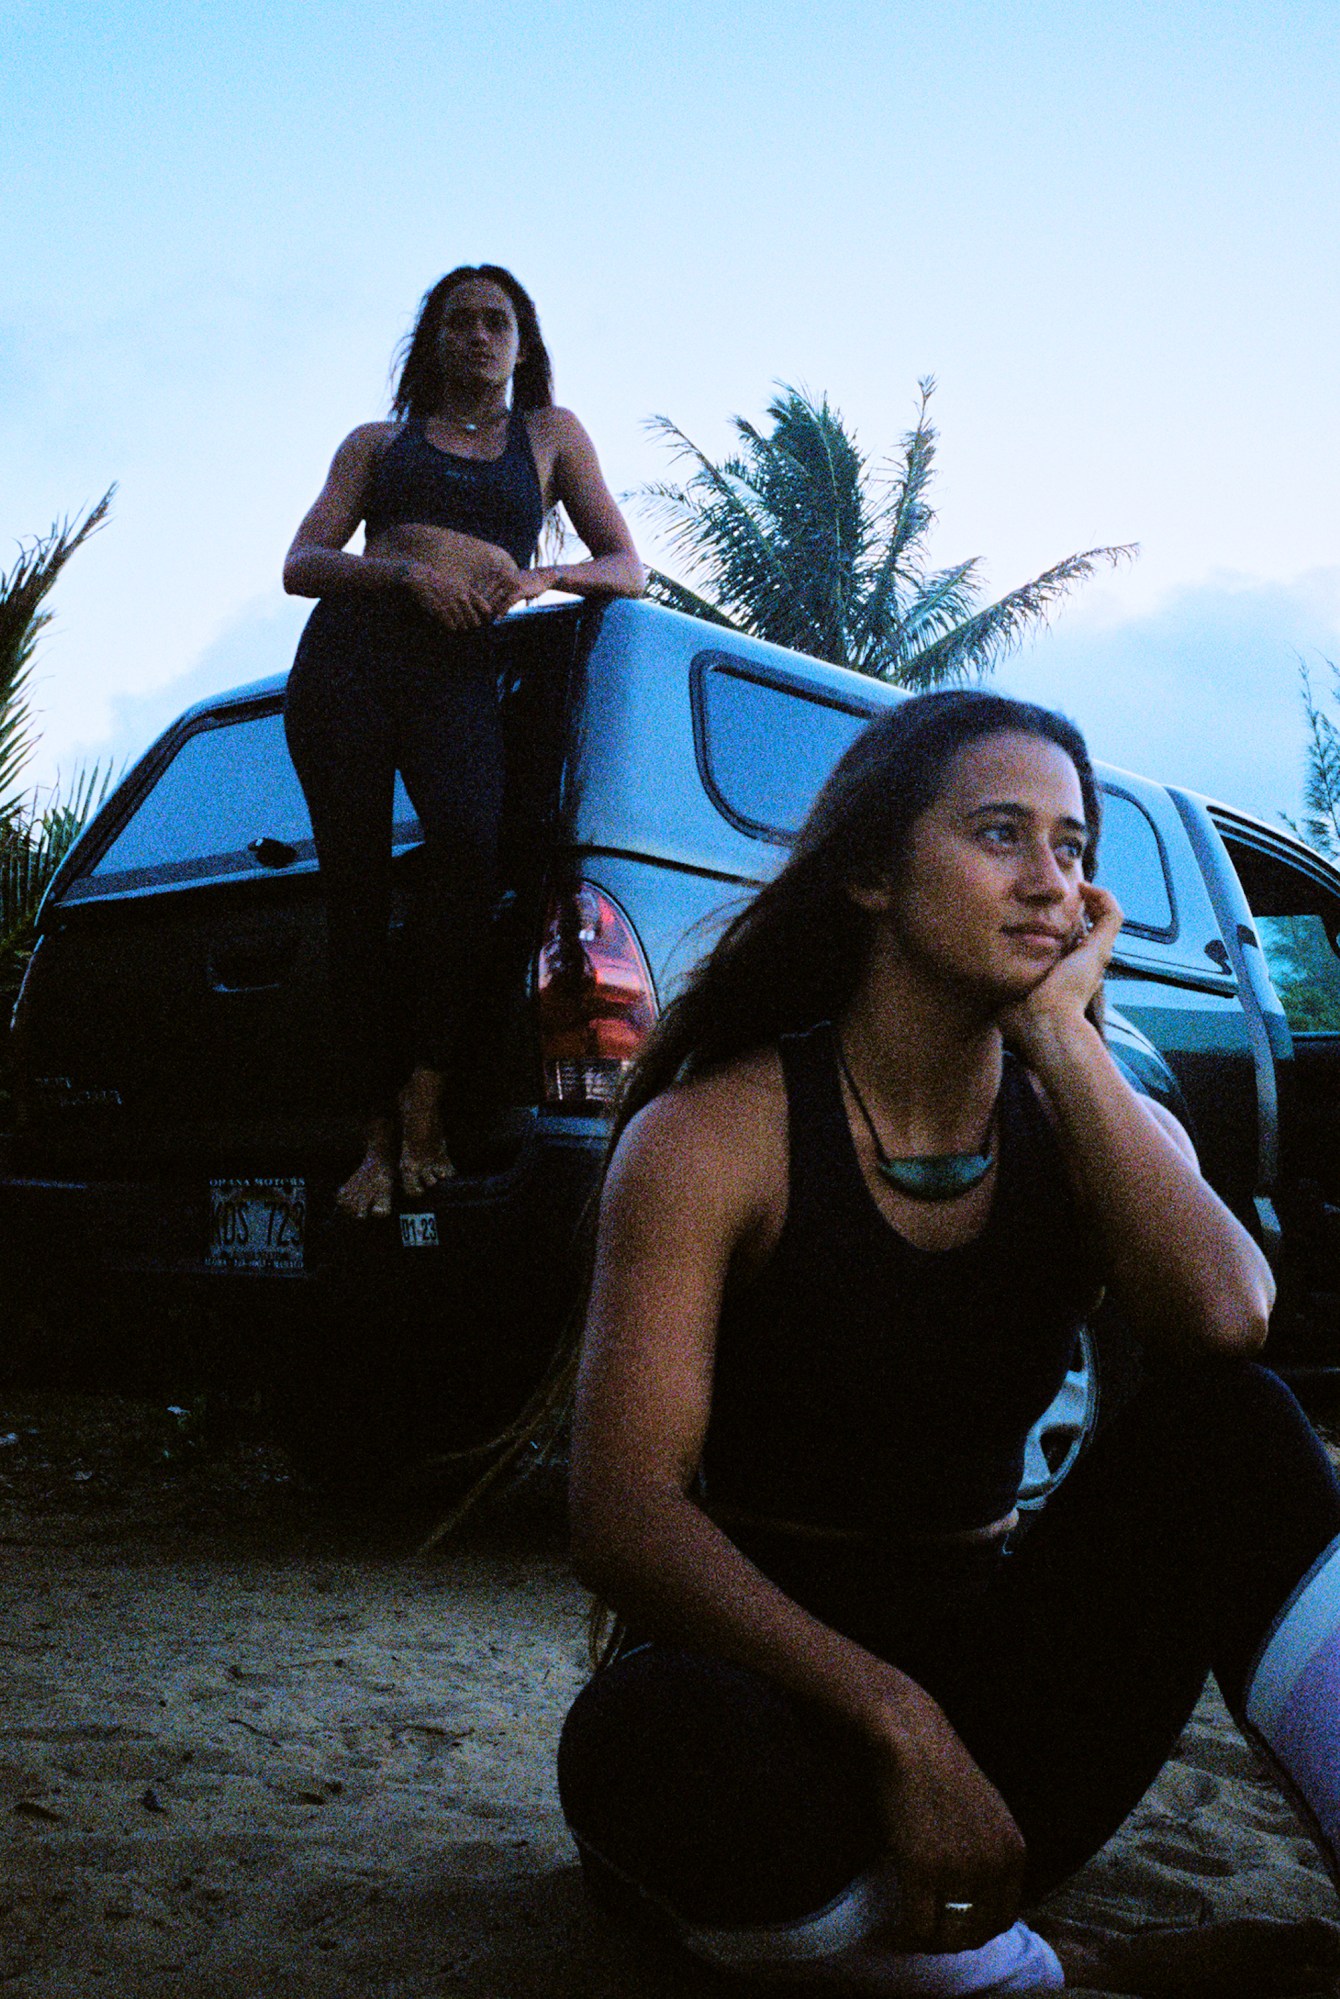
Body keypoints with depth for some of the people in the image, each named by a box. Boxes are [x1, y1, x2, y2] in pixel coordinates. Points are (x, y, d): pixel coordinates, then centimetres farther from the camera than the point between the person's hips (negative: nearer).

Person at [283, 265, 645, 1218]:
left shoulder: (550, 434, 25)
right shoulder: (378, 442, 24)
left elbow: (628, 568, 18)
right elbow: (300, 564, 12)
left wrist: (542, 575, -3)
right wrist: (408, 573, -6)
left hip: (460, 667, -1)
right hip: (345, 653, 2)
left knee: (470, 844, -31)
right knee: (355, 888, -8)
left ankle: (428, 1088, -20)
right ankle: (379, 1133, -2)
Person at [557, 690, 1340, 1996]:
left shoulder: (1099, 1129, 2)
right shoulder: (713, 1138, -12)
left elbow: (1223, 1322, -22)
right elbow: (624, 1519, -20)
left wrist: (1059, 1035, -18)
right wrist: (896, 1720, -30)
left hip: (993, 1677, 3)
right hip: (761, 1667, -3)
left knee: (1222, 1418, -19)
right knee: (655, 1741, -38)